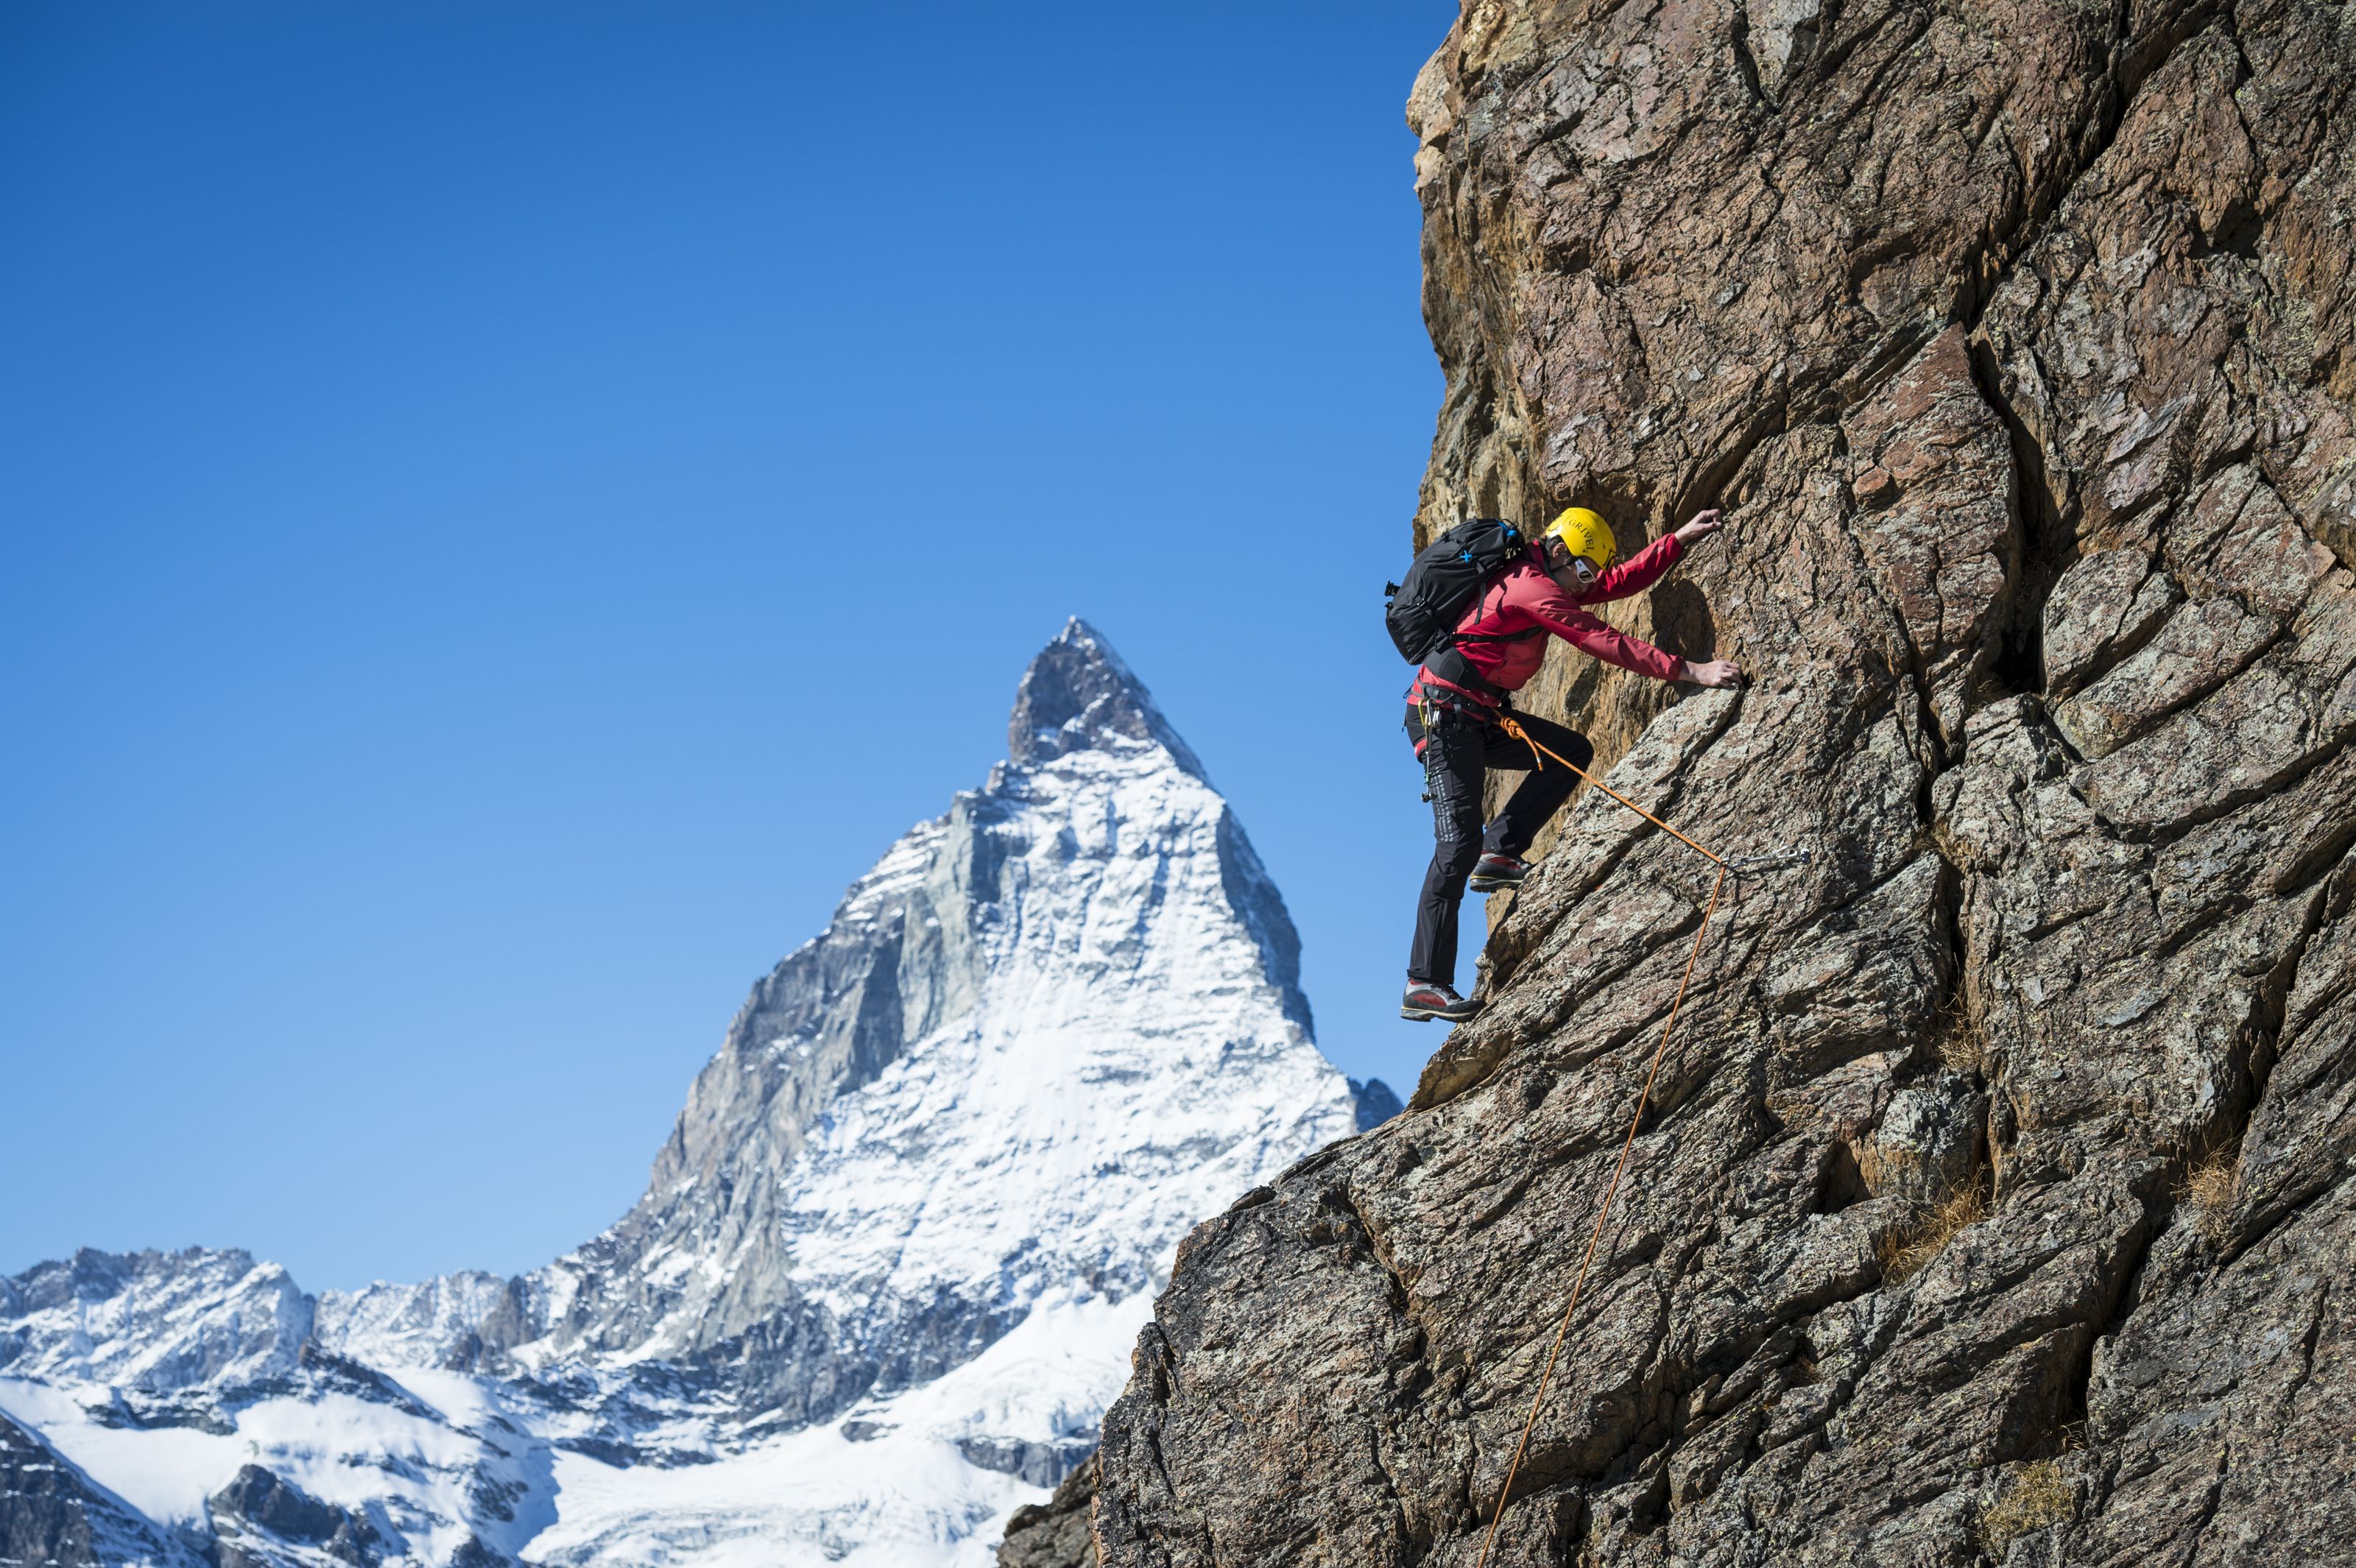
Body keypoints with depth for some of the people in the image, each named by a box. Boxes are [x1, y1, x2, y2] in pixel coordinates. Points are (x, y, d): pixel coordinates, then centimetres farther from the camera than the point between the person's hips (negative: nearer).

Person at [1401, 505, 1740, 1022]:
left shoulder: (1545, 580, 15)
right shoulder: (1533, 588, -15)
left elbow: (1622, 581, 22)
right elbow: (1607, 644, -19)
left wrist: (1681, 539, 13)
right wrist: (1690, 671, -19)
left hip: (1480, 717, 10)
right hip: (1444, 712, -10)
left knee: (1573, 752, 6)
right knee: (1459, 842, -16)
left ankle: (1498, 853, 1)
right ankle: (1425, 986, -19)